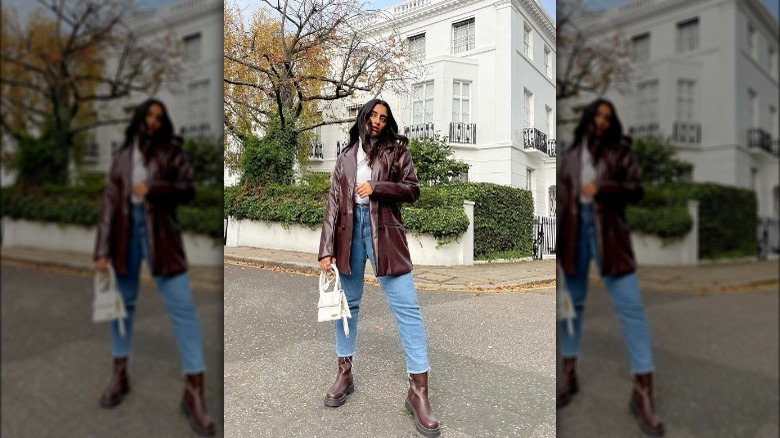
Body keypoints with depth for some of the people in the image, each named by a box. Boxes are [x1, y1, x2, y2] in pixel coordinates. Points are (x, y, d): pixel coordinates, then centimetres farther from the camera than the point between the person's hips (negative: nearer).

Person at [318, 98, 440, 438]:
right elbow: (333, 202, 7)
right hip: (350, 230, 3)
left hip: (383, 232, -2)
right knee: (347, 302, 10)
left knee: (407, 307, -7)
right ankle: (345, 372, 27)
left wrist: (376, 187, -12)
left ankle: (418, 391, 0)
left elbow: (412, 190, 3)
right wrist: (327, 248, -2)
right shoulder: (346, 157, 14)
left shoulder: (396, 151, 9)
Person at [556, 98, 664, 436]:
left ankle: (642, 392, 2)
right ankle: (569, 374, 20)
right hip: (573, 230, 2)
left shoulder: (620, 151, 10)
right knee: (572, 301, 7)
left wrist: (600, 188, -14)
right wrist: (554, 237, 2)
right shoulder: (570, 157, 14)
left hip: (608, 231, -2)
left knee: (631, 305, -6)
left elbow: (636, 189, 2)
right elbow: (560, 199, 10)